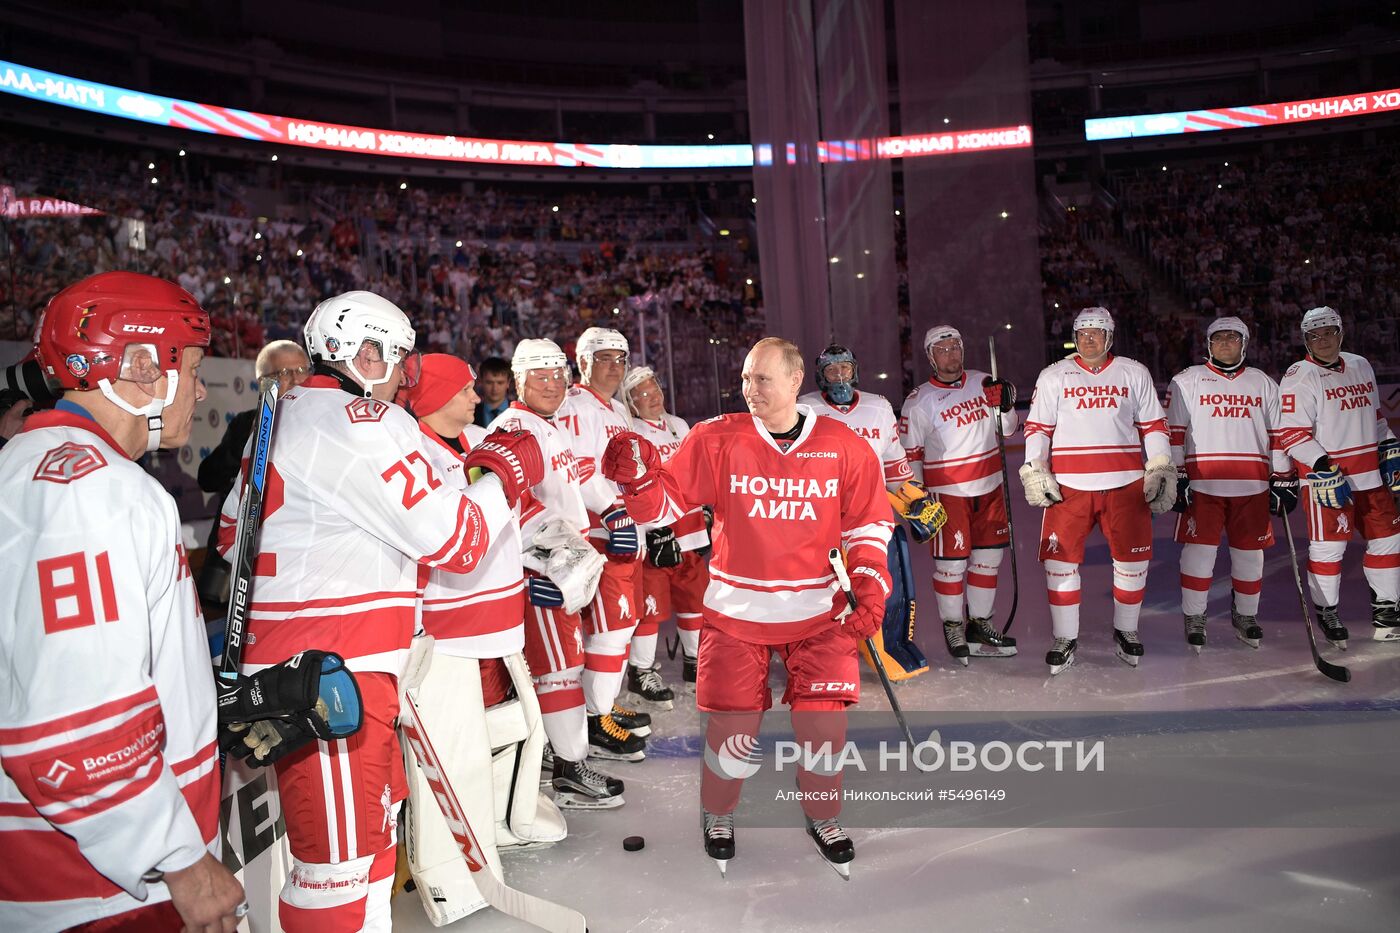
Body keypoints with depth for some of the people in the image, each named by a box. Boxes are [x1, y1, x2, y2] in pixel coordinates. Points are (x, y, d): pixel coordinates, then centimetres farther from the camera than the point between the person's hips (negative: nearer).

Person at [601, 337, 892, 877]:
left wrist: (871, 588, -4)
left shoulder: (844, 447, -3)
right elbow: (665, 503, -5)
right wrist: (638, 478, -25)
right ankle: (718, 819, 34)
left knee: (824, 727, 2)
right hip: (735, 612, -1)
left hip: (816, 612, 1)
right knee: (732, 729, 2)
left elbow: (868, 523, 6)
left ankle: (822, 818, 33)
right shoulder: (717, 439, -7)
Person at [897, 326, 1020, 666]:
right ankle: (953, 627, 19)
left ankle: (979, 623, 28)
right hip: (947, 492, -5)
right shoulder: (919, 401, -7)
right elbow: (909, 455, -3)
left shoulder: (984, 383, 5)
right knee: (951, 562, -1)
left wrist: (1005, 406, -9)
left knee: (989, 556, 12)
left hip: (989, 487, 5)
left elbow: (1006, 430, 12)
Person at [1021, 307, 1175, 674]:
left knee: (1133, 558, 5)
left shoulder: (1134, 373, 10)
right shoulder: (1053, 376, 8)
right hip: (1068, 486, -1)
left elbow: (1153, 425, 11)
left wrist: (1161, 471, 4)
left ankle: (1125, 631, 25)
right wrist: (1034, 472, -5)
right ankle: (1065, 639, 9)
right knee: (1061, 559, -4)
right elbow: (1037, 427, 5)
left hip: (1126, 484, 1)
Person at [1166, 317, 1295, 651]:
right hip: (1202, 484, -3)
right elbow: (1173, 432, -1)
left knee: (1250, 553, 8)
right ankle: (1194, 619, 10)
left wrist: (1284, 480, 8)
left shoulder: (1264, 384, 14)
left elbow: (1278, 435, 14)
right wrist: (1176, 477, -8)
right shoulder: (1187, 381, 4)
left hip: (1252, 486, 3)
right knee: (1199, 551, -4)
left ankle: (1245, 616, 25)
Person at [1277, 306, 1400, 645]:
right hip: (1326, 475, -7)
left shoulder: (1361, 366, 13)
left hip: (1370, 473, 7)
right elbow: (1292, 434, -15)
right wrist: (1322, 466, -23)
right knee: (1328, 546, -4)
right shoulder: (1299, 376, -9)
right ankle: (1327, 614, 11)